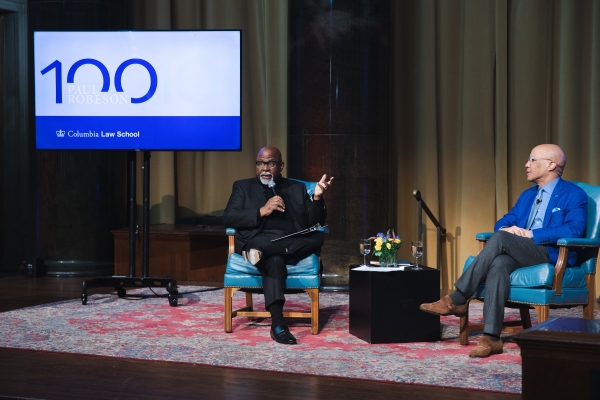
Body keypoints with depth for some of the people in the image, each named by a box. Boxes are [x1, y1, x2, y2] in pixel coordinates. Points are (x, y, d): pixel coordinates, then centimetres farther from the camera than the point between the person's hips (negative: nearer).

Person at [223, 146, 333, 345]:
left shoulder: (297, 188, 21)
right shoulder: (243, 186, 18)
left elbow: (314, 224, 10)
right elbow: (228, 218, 2)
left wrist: (317, 197, -9)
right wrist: (262, 211, -11)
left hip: (292, 243, 3)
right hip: (258, 239, -3)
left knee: (318, 238, -28)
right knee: (275, 259, -38)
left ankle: (262, 252, -34)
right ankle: (278, 324, -45)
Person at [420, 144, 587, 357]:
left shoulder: (575, 195, 0)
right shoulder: (527, 195, 23)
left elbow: (574, 229, -16)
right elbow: (502, 222, 20)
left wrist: (530, 234, -18)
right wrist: (507, 229, -7)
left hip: (553, 256, -6)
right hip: (521, 254, 6)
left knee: (500, 239, -30)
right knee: (499, 264, -32)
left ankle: (456, 300, -27)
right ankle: (491, 338, -40)